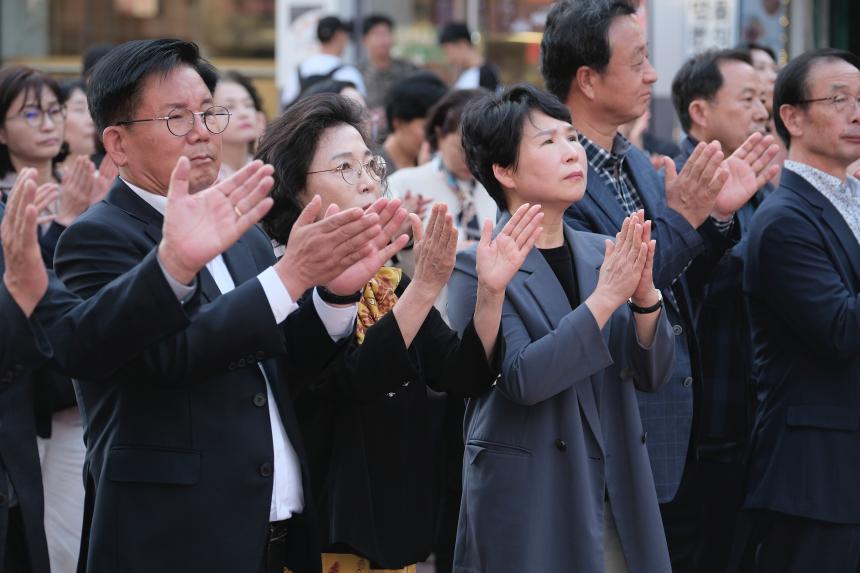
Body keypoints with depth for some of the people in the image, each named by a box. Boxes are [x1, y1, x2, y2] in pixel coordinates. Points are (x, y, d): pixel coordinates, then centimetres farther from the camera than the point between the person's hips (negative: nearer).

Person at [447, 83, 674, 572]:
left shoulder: (601, 254, 8)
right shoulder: (479, 268, -7)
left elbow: (652, 374, 5)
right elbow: (521, 377, -18)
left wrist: (645, 296, -13)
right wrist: (605, 298, -22)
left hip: (615, 500, 5)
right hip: (530, 508, -5)